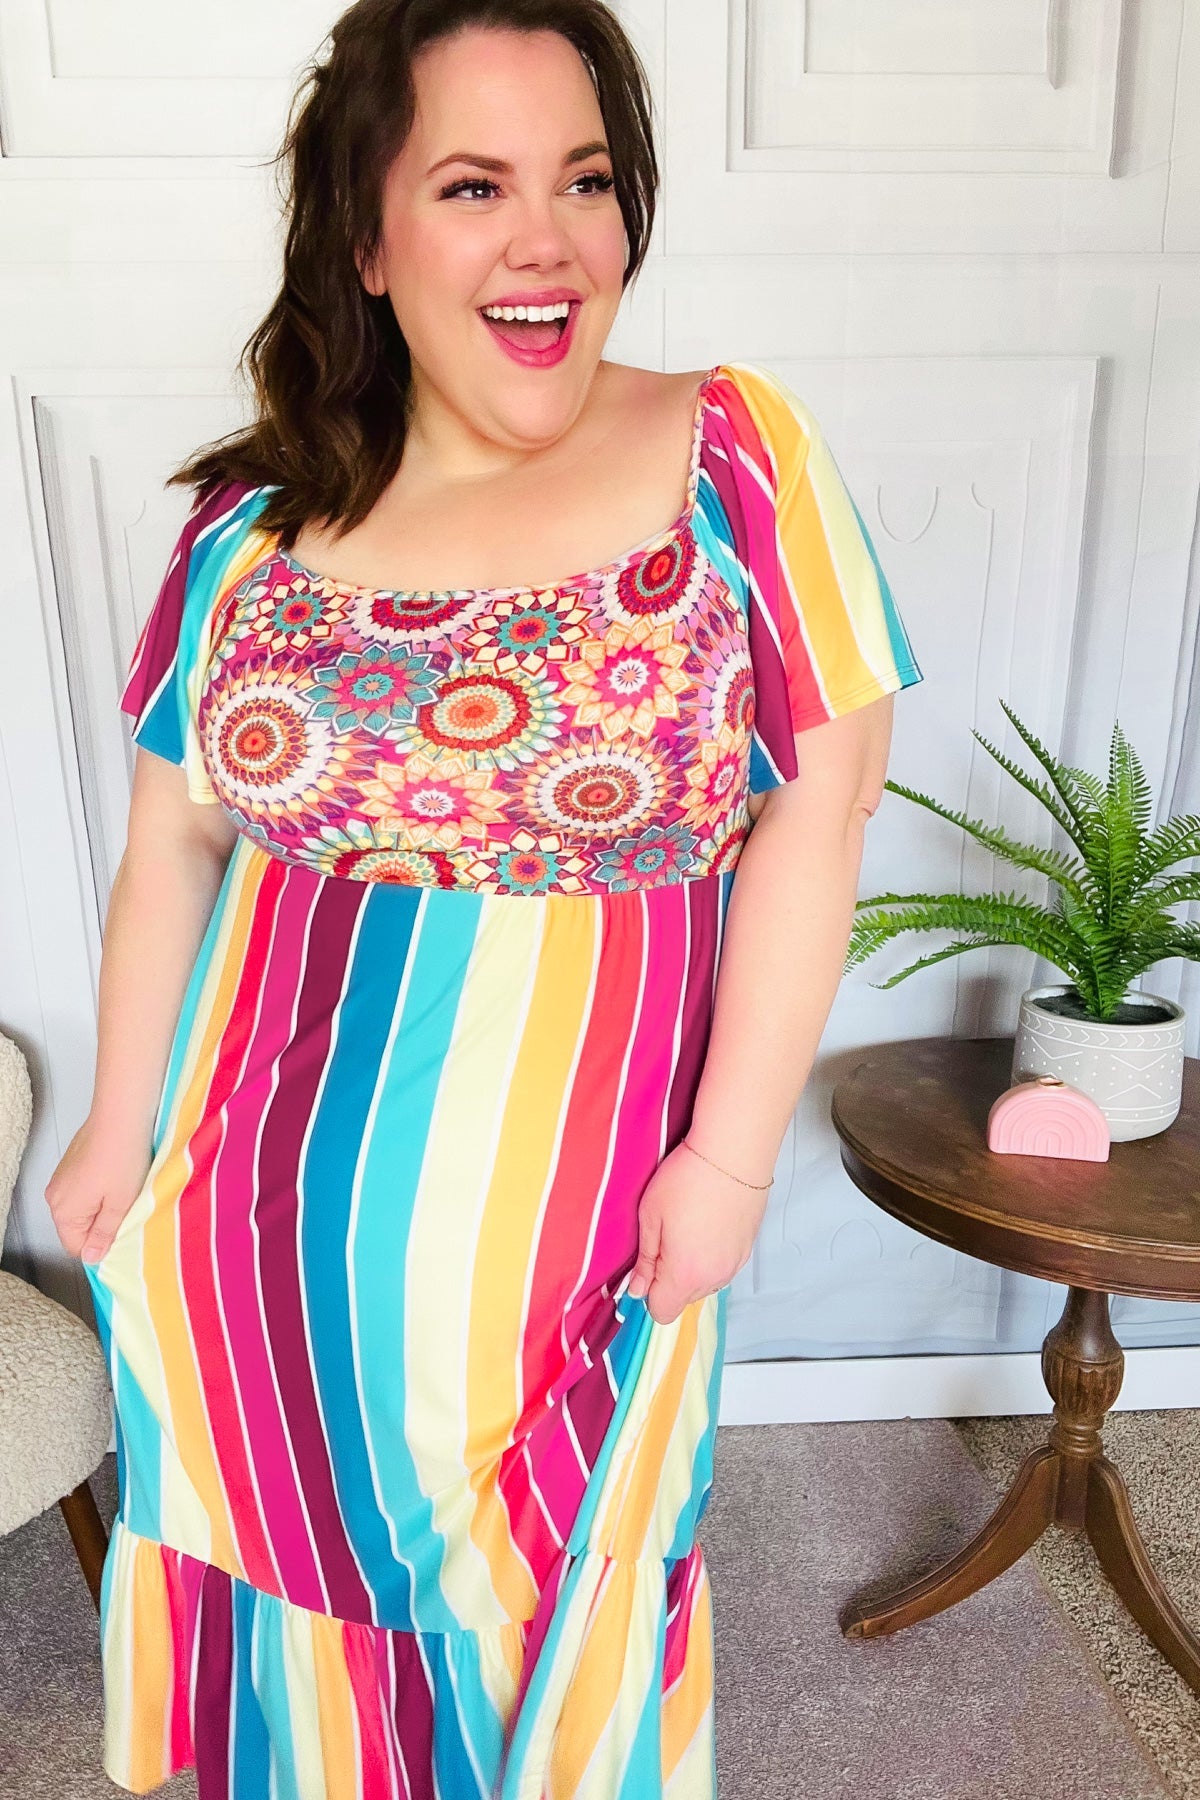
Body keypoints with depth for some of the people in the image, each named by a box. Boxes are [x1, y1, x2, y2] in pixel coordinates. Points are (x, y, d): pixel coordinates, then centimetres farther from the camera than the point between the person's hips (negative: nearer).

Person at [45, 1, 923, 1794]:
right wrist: (122, 1120, 7)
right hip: (270, 1201, 3)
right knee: (301, 1542, 24)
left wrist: (732, 1152, -13)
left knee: (553, 1596, 20)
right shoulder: (255, 525, -1)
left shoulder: (733, 451, -8)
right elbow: (174, 835, 5)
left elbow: (820, 792, -10)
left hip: (574, 1217, -2)